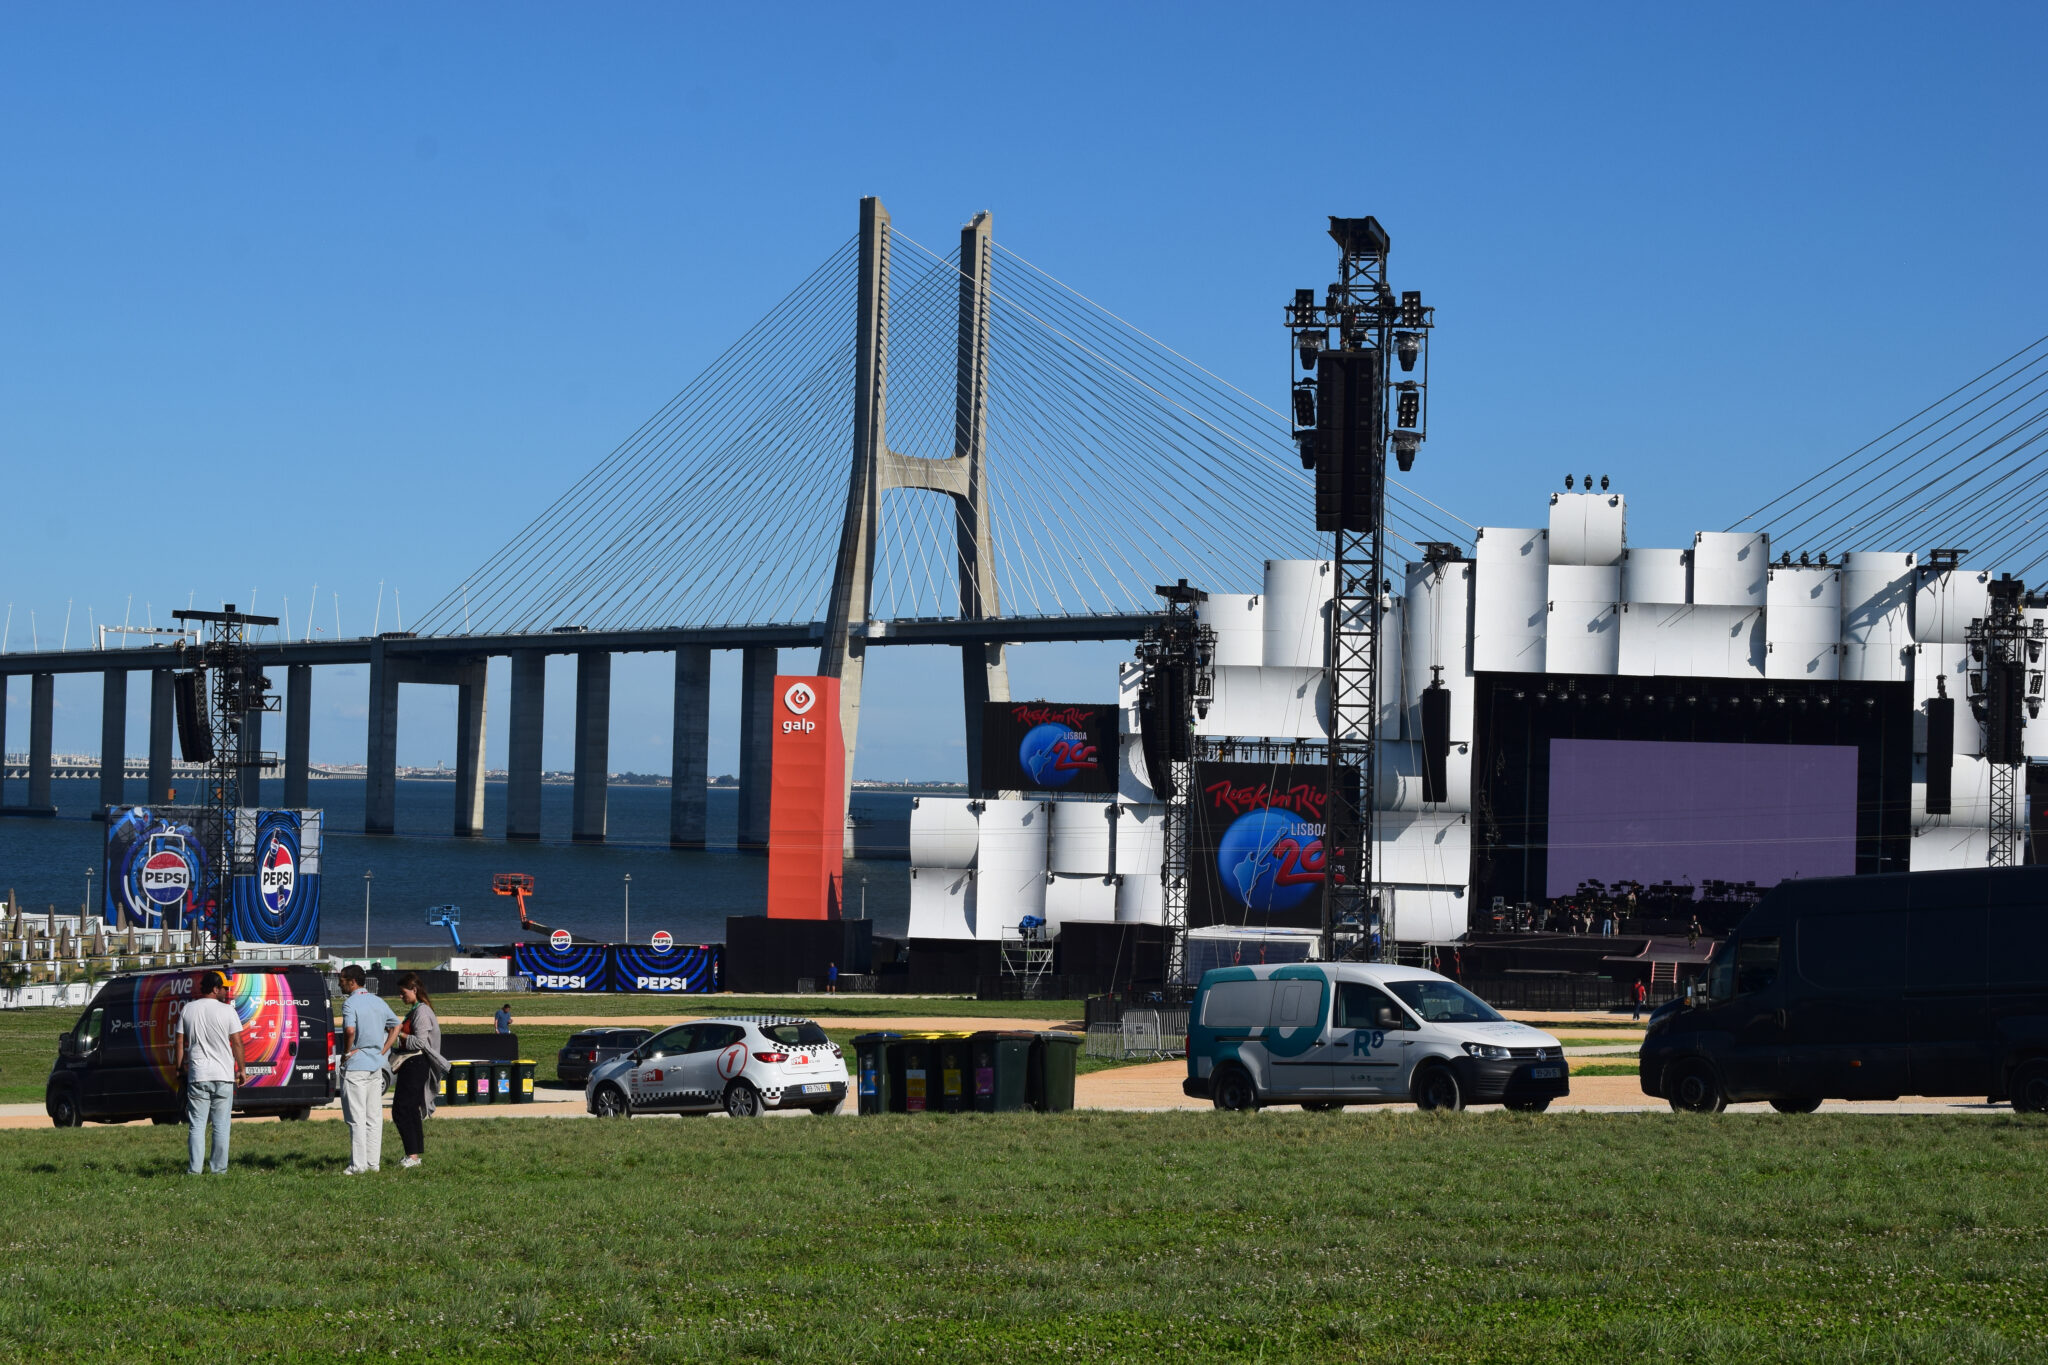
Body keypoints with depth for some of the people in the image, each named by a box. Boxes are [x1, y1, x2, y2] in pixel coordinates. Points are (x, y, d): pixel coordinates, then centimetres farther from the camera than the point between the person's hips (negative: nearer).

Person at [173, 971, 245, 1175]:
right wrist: (242, 1069, 5)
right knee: (221, 1126, 3)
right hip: (223, 1075, -2)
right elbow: (236, 1043, -3)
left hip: (197, 1075, 2)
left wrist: (179, 1067, 16)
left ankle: (194, 1169, -2)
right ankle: (219, 1168, 2)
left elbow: (180, 1042, 7)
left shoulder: (188, 1010, 5)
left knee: (197, 1125, 3)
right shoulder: (227, 1011, -5)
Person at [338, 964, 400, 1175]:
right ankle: (373, 1162, 11)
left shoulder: (351, 1004, -13)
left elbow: (350, 1030, -29)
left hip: (355, 1066, -7)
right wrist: (382, 1050, 14)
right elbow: (396, 1026, 19)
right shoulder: (378, 1002, 11)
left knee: (357, 1118, -5)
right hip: (376, 1065, 7)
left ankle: (358, 1164, -7)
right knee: (374, 1117, 10)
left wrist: (347, 1052, -13)